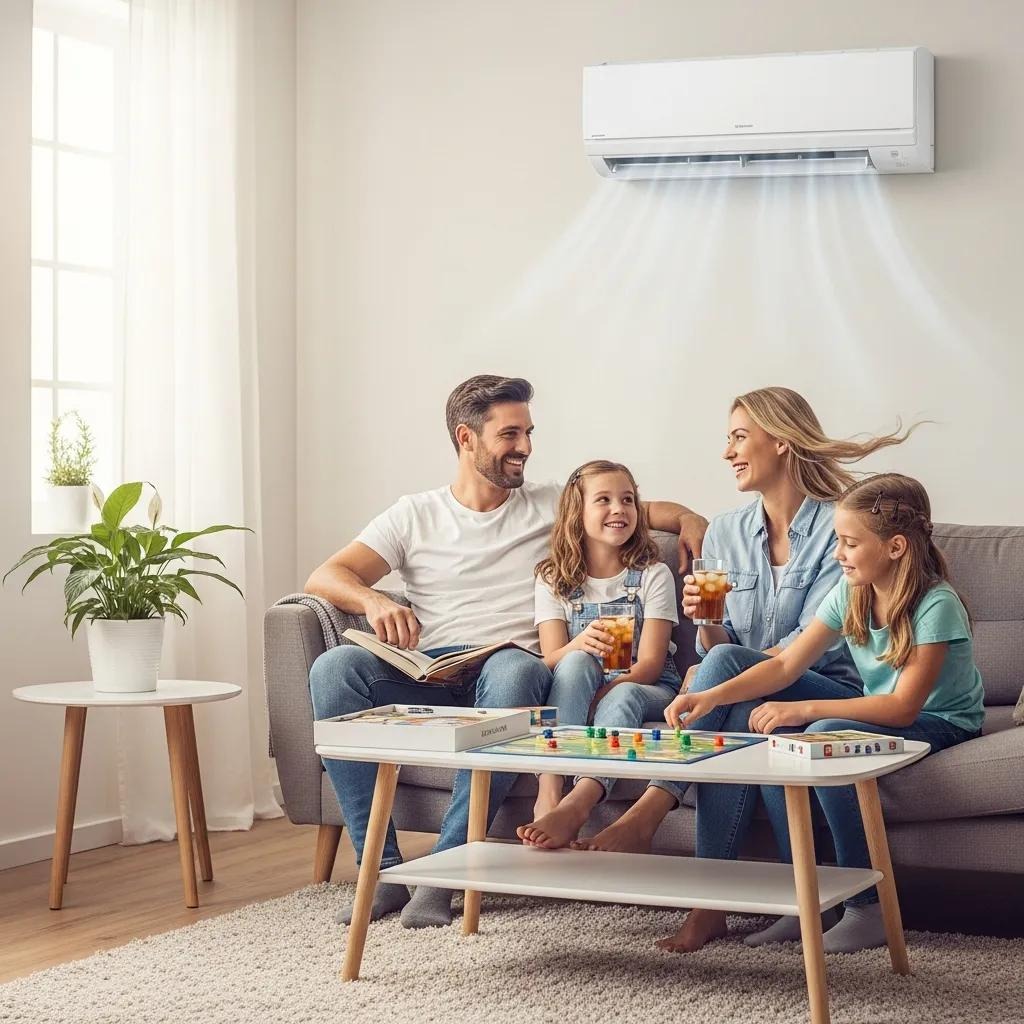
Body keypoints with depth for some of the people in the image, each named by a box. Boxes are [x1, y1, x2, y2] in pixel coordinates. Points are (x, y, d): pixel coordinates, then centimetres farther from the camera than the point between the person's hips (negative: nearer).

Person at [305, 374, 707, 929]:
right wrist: (373, 600, -16)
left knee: (515, 673, -39)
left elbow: (643, 510, 23)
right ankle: (383, 868, -27)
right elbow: (324, 577, 7)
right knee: (333, 667, -30)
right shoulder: (415, 515, 16)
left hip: (508, 667, -1)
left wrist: (687, 518, -2)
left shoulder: (551, 505, 19)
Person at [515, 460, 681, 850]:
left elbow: (650, 664, -6)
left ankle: (574, 807, -60)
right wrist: (580, 645, -30)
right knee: (577, 661, -33)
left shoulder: (652, 575, 2)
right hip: (578, 692, 1)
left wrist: (601, 689, -25)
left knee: (622, 696, -36)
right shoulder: (554, 580, 7)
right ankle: (548, 792, -49)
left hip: (644, 690, -1)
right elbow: (552, 659, -5)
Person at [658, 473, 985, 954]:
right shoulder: (851, 592, -2)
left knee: (824, 737, -34)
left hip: (940, 723, -7)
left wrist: (803, 709, -32)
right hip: (875, 712, 7)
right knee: (753, 719, -13)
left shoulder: (936, 606, -21)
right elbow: (785, 665, -3)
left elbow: (903, 706, -27)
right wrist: (714, 696, -19)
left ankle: (869, 909, -21)